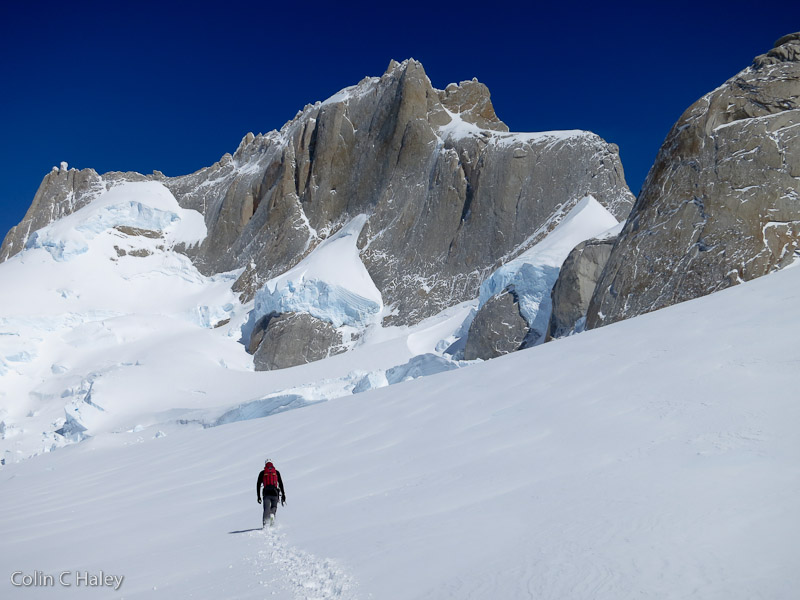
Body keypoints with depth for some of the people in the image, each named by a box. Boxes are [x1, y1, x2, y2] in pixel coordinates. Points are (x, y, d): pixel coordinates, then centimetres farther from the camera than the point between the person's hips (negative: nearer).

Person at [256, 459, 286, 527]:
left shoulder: (262, 473, 12)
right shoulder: (276, 472, 12)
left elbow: (258, 484, 8)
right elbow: (281, 484, 9)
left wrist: (258, 496, 12)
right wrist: (283, 495, 12)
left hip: (266, 493, 0)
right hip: (275, 493, 0)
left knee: (266, 509, 1)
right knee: (274, 507, 18)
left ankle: (265, 523, -20)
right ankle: (272, 513, -15)